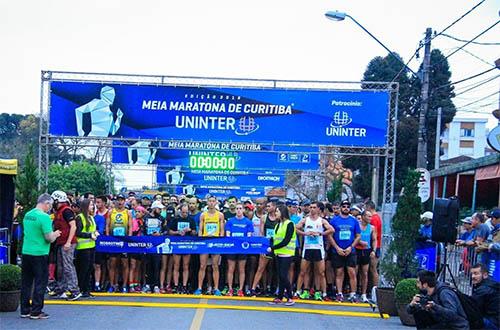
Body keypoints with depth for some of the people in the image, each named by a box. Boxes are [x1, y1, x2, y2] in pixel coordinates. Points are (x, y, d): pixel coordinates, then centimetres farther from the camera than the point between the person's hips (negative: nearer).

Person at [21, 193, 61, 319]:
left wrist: (52, 234, 20)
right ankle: (36, 311, 5)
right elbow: (49, 238, -17)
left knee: (26, 283, 13)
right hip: (40, 254, -7)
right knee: (40, 282, 2)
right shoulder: (44, 217, -15)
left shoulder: (27, 215, 9)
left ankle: (25, 310, 19)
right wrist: (55, 234, 5)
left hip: (26, 252, 7)